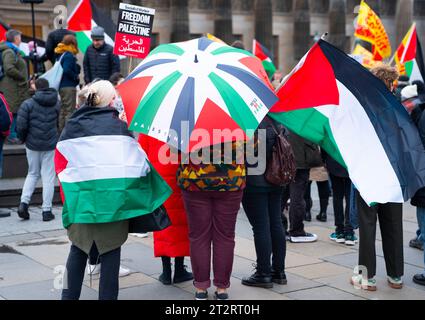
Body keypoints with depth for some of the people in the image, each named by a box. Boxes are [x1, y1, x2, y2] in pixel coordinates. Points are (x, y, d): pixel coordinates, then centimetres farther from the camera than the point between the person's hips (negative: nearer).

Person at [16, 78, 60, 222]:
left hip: (32, 145, 0)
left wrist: (24, 139, 5)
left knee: (32, 174, 17)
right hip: (50, 145, 0)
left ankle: (24, 202, 1)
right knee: (48, 177, 5)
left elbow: (21, 126, -9)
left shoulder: (28, 104, -6)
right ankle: (47, 211, 5)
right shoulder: (57, 104, 2)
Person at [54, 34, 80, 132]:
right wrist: (76, 77, -12)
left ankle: (61, 130, 22)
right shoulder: (69, 56, -15)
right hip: (69, 86, -10)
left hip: (62, 86, 10)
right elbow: (67, 70, -26)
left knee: (63, 110, 16)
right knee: (70, 111, -7)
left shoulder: (61, 55, 14)